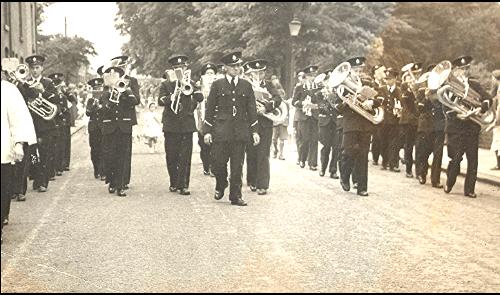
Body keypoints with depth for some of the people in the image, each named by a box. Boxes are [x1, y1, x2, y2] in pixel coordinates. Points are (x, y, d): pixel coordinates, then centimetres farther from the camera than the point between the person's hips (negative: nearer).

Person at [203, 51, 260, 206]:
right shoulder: (217, 85, 4)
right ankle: (220, 186, 27)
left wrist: (254, 131, 4)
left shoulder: (246, 86, 10)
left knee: (237, 166, 3)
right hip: (221, 130, -1)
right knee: (219, 163, -1)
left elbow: (251, 109, 10)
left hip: (240, 131, 2)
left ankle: (236, 196, 11)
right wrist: (207, 131, -1)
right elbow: (210, 109, 4)